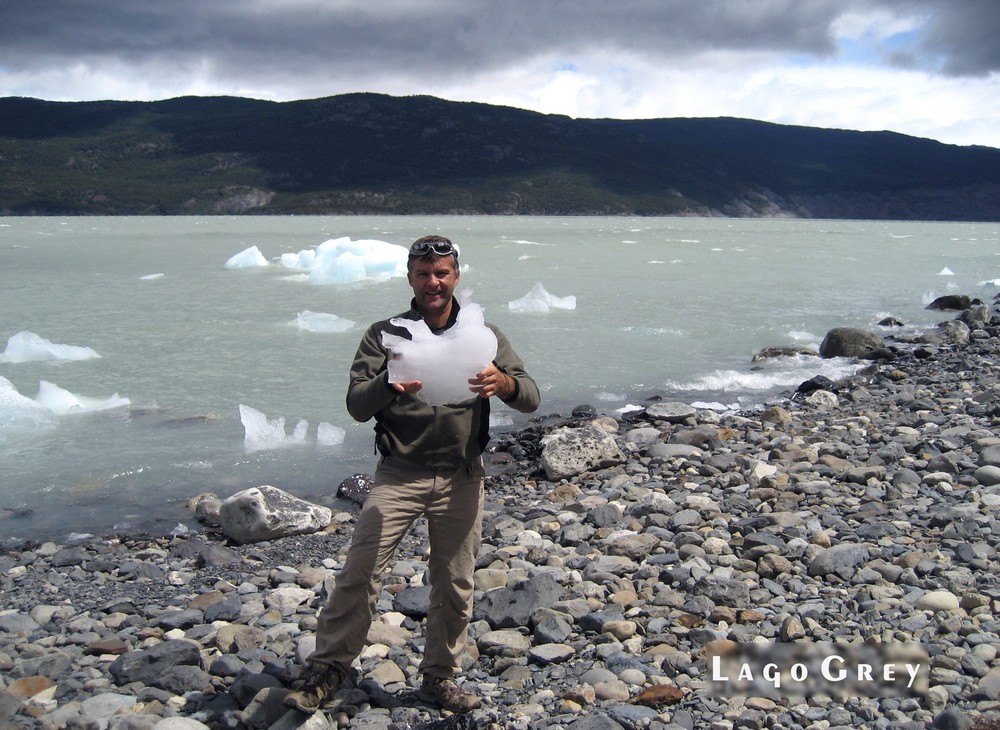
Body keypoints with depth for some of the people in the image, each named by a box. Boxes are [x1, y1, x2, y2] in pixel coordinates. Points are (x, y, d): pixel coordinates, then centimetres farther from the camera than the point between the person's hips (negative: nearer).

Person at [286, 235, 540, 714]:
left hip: (461, 479, 2)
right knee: (358, 572, -8)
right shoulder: (385, 335, 1)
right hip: (398, 474, -1)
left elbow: (530, 398, -3)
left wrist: (503, 382, -27)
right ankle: (328, 670, 8)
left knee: (454, 585, 9)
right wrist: (388, 384, -31)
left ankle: (439, 678, 27)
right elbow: (356, 406, -9)